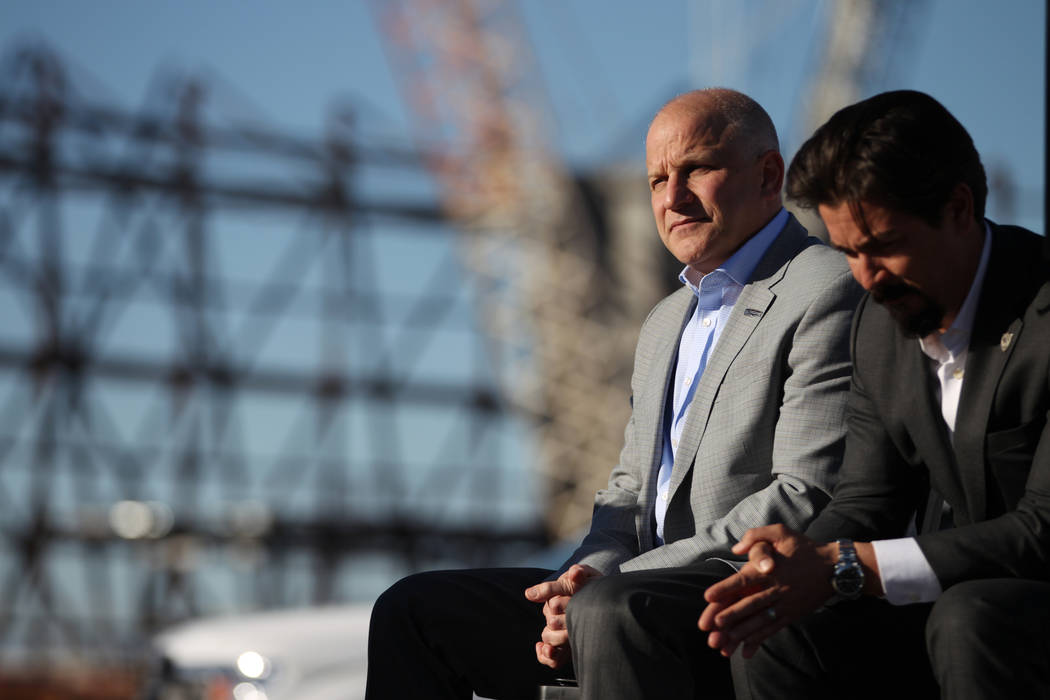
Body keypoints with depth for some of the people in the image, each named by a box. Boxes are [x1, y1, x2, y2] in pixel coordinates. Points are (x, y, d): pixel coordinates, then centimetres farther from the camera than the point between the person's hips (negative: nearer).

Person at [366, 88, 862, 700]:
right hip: (655, 593, 9)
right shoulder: (666, 325, 24)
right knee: (414, 610, 3)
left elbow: (805, 501, -16)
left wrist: (611, 583, -17)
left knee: (608, 610, -38)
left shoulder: (828, 293, -7)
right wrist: (593, 570, -1)